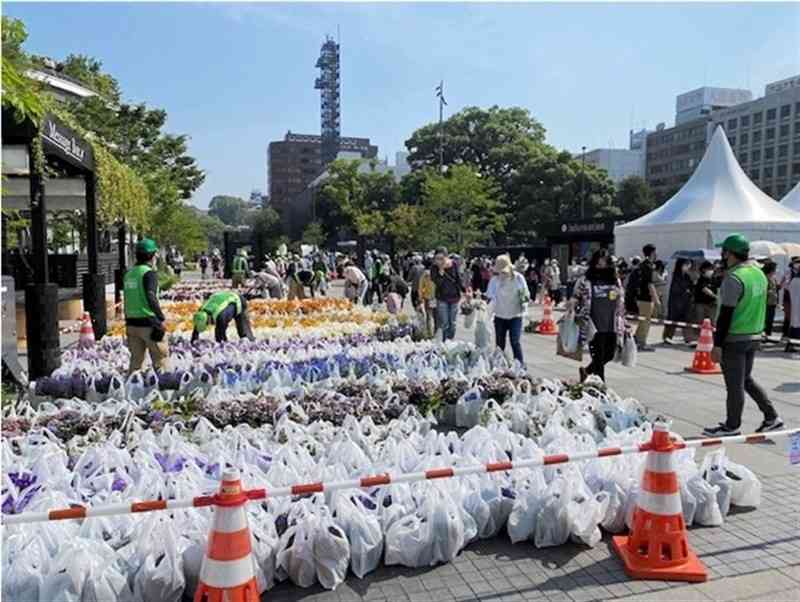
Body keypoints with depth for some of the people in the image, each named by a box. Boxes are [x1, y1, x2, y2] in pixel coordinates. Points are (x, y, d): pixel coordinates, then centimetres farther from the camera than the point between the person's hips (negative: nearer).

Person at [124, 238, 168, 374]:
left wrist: (128, 320, 19)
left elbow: (127, 299, 14)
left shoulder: (129, 273, 11)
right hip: (148, 323, -7)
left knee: (135, 358, 15)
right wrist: (161, 317, -17)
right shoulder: (149, 273, -12)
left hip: (131, 323, 7)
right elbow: (151, 297, -23)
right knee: (160, 358, 3)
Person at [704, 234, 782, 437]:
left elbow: (726, 314, -20)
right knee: (746, 379, 21)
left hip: (734, 339, -9)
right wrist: (756, 330, 23)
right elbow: (759, 306, 16)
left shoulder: (734, 278, -19)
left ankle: (732, 427, 13)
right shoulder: (759, 273, 9)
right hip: (754, 336, 9)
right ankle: (771, 417, 21)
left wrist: (717, 344, -18)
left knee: (734, 385, 2)